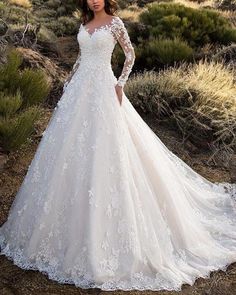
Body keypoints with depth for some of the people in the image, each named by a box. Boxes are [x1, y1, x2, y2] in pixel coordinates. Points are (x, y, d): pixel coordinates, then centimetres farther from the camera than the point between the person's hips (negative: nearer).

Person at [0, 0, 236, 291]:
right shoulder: (85, 24, 15)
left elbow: (130, 54, 0)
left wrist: (120, 84, -9)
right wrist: (69, 83, 16)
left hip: (102, 88, -7)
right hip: (80, 88, 7)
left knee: (102, 149, -7)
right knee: (72, 145, 8)